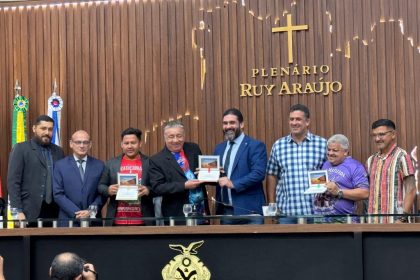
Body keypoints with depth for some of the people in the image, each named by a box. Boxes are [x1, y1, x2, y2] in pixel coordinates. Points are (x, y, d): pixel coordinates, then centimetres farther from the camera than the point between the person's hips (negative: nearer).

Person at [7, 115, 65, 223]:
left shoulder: (58, 151, 14)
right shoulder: (20, 149, 0)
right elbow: (13, 182, -5)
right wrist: (18, 211, -13)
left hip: (54, 211, 4)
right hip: (29, 212, -4)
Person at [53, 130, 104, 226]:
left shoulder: (99, 165, 6)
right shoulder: (60, 165, 2)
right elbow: (58, 194, -3)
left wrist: (91, 211, -11)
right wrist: (76, 213, -12)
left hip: (93, 220, 1)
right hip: (68, 220, -1)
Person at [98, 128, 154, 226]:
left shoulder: (150, 163, 3)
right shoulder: (111, 163, 9)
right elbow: (101, 186, 12)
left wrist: (148, 190, -17)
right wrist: (108, 190, -10)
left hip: (142, 221, -1)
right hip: (117, 221, 1)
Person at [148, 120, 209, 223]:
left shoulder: (193, 149, 7)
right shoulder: (156, 160, -6)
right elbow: (157, 187, -12)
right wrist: (184, 186, -20)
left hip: (202, 210, 4)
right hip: (178, 215, -4)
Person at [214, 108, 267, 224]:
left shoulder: (256, 146, -4)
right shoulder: (219, 148, 17)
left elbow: (259, 173, -15)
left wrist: (234, 184, -21)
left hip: (248, 210, -6)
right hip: (224, 211, 6)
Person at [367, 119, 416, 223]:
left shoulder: (402, 157, -3)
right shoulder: (371, 161, 15)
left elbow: (410, 191, -7)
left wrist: (403, 218, -14)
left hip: (395, 219, -6)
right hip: (373, 221, 6)